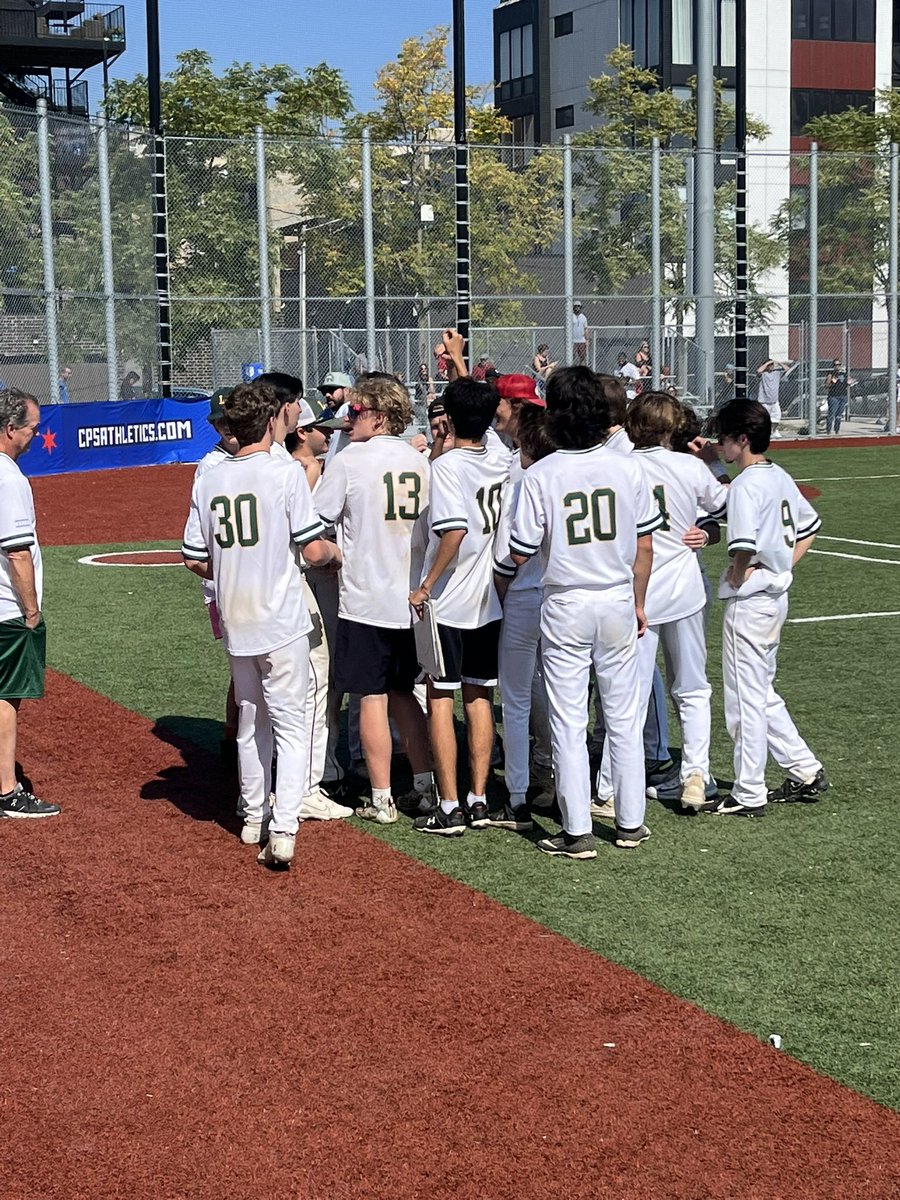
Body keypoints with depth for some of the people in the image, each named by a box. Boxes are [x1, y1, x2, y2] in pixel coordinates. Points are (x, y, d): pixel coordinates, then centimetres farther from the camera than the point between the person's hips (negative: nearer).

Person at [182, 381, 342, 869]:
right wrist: (336, 553, 8)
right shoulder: (286, 472, -11)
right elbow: (312, 550, -14)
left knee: (251, 720, 20)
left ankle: (253, 816, 29)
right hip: (281, 621, -5)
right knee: (290, 723, -1)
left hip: (235, 623, 5)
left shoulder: (208, 481, 3)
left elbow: (194, 559, 6)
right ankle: (283, 829, -11)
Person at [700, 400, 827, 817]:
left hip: (750, 599, -9)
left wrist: (735, 578, -10)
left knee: (745, 698, -1)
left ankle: (748, 795, 6)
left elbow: (744, 546, -29)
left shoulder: (746, 485, -18)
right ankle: (806, 771, 23)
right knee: (763, 692, 20)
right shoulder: (781, 478, 10)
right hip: (777, 594, 9)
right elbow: (810, 526, 21)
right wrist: (783, 568, 14)